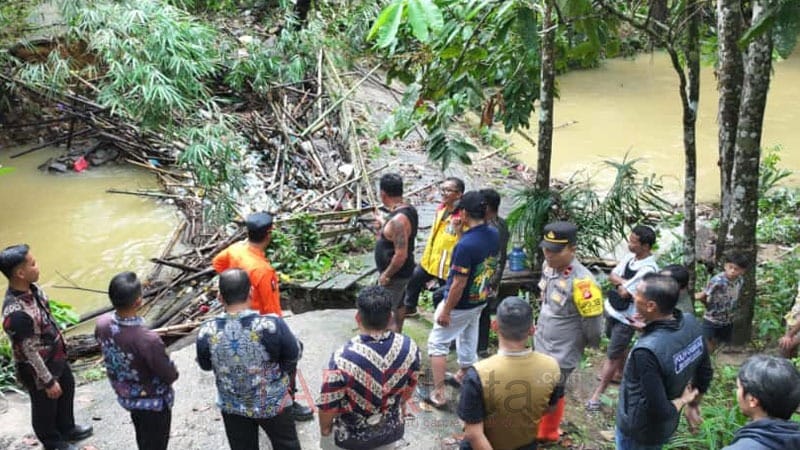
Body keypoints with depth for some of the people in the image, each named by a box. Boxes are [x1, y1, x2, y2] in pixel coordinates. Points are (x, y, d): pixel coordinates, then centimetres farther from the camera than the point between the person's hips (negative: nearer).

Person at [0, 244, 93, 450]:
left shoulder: (30, 289, -12)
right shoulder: (17, 313, -39)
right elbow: (30, 353, -28)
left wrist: (60, 347, 18)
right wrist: (48, 381, -18)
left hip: (55, 357, 8)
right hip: (37, 369, -8)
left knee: (66, 391, 29)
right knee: (45, 407, 19)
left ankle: (67, 429, 55)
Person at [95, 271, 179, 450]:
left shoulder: (102, 324, -18)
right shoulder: (148, 340, -39)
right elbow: (170, 375, -23)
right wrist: (172, 370, -1)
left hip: (125, 396, 6)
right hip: (153, 401, -6)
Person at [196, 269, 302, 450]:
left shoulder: (207, 332, -21)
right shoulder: (272, 325, -29)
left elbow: (205, 365, -1)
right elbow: (293, 355, -13)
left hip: (232, 407, 2)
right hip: (273, 403, -2)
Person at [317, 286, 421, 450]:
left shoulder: (343, 359, -34)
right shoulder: (409, 347, -21)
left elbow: (328, 406, -20)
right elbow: (409, 388, -2)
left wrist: (324, 429, 1)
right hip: (391, 430, 3)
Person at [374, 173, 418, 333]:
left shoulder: (398, 220, -30)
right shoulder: (409, 209, 0)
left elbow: (401, 255, -31)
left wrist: (386, 275, -20)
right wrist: (385, 226, 24)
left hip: (395, 273, -10)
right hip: (402, 271, 10)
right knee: (398, 304, 25)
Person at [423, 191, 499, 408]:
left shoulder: (466, 244, -32)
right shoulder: (494, 235, -8)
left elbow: (459, 284, -26)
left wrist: (446, 311, -16)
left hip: (460, 304, -7)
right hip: (480, 300, 7)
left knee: (437, 343, 8)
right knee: (468, 339, 26)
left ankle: (438, 394, 10)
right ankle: (463, 376, 47)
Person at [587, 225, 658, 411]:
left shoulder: (648, 269, -28)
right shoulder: (631, 257, -3)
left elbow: (625, 293, -27)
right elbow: (612, 276, 0)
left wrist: (619, 284, -8)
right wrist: (624, 282, -18)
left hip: (626, 317, -8)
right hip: (612, 309, 8)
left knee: (612, 355, 0)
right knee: (619, 346, 29)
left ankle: (597, 394, 7)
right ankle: (620, 373, 52)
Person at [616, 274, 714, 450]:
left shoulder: (648, 351, -39)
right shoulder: (691, 323, -15)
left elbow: (659, 410, -32)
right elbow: (705, 372, 2)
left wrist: (682, 401, -12)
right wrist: (693, 404, 16)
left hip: (638, 432, -7)